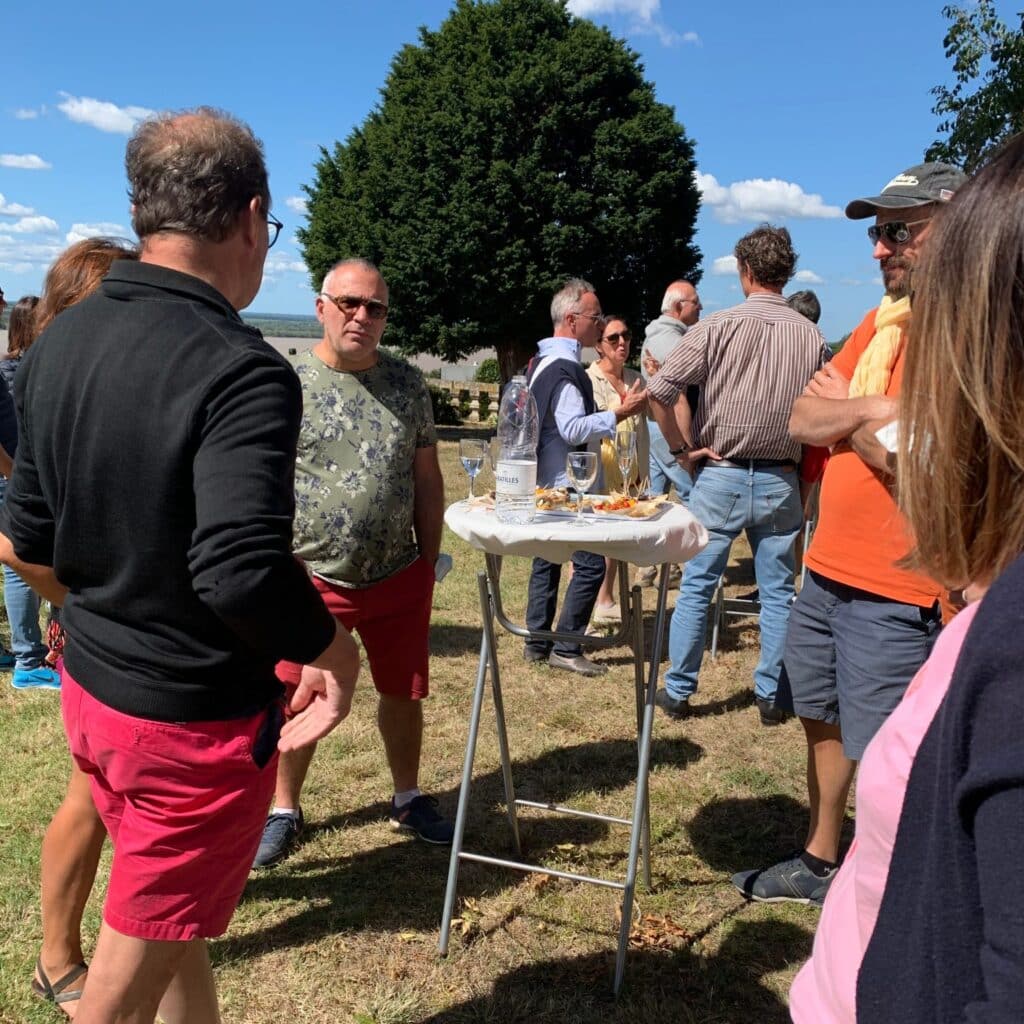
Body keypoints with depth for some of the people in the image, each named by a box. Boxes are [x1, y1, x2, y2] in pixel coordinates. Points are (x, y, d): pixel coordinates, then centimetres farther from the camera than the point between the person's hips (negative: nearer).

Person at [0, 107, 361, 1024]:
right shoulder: (242, 371, -24)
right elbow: (242, 573, -34)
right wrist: (337, 652, -17)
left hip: (91, 687, 8)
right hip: (198, 718, -7)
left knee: (172, 919, 27)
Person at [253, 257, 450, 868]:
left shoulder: (407, 382, 4)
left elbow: (427, 478, 7)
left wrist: (429, 562, 5)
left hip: (399, 577, 3)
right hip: (312, 578, -2)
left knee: (403, 692, 15)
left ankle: (409, 797, 37)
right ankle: (285, 810, 30)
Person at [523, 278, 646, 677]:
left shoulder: (542, 360, 14)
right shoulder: (564, 367, -18)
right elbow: (573, 429, -23)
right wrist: (620, 413, -21)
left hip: (546, 480, 11)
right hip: (566, 484, -11)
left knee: (548, 558, 15)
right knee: (590, 562, -5)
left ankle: (537, 642, 22)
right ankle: (566, 648, 0)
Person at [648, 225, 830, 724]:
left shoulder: (717, 326, -9)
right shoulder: (812, 335, -1)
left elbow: (659, 391, -15)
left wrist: (680, 448, -3)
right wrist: (806, 487, 10)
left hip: (720, 476, -2)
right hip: (780, 481, 2)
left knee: (696, 587, 9)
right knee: (777, 593, 12)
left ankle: (677, 691, 17)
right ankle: (770, 696, 20)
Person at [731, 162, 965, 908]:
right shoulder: (880, 322, 12)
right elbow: (802, 419, 5)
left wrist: (845, 409, -6)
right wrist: (873, 410, -13)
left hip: (896, 594, -8)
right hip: (826, 569, 8)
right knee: (821, 722, 19)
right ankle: (819, 862, 37)